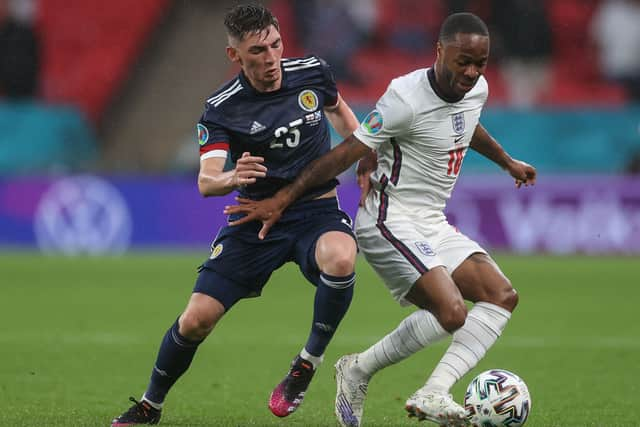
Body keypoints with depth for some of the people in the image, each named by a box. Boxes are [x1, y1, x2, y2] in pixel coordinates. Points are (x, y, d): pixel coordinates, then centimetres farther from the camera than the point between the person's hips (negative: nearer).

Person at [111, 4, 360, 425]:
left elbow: (339, 110, 19)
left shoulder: (313, 72, -6)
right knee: (196, 319, -7)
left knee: (340, 260, -36)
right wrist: (231, 177, -46)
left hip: (316, 210, 0)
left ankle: (309, 362, -12)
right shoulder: (222, 108, -13)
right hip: (257, 218, 0)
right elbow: (206, 180, -23)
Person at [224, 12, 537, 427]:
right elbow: (347, 153, -18)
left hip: (433, 223, 9)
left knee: (502, 296, -5)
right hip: (391, 222, -9)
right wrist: (281, 201, -15)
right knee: (451, 312, -23)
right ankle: (359, 371, 0)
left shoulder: (477, 88, 4)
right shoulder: (407, 98, -21)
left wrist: (507, 162, 46)